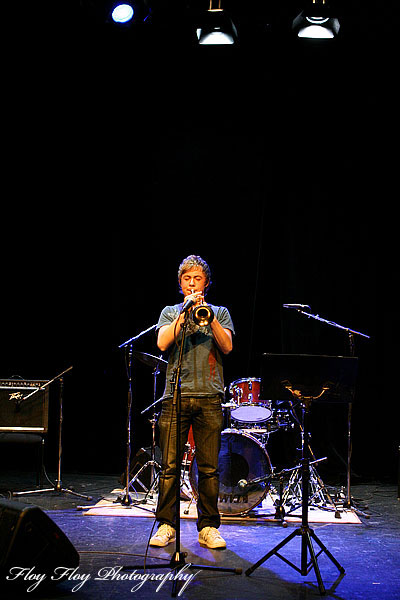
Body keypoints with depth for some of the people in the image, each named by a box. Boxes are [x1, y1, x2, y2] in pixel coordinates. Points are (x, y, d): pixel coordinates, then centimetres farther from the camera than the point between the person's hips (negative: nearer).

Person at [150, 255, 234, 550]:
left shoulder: (219, 312, 16)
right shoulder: (171, 312, 16)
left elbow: (227, 346, 0)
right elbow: (162, 343, -2)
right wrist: (186, 312, -6)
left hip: (210, 397, 0)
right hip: (176, 395, 0)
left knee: (209, 468, -1)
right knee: (170, 466, -3)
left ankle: (209, 527, 7)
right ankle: (166, 526, 5)